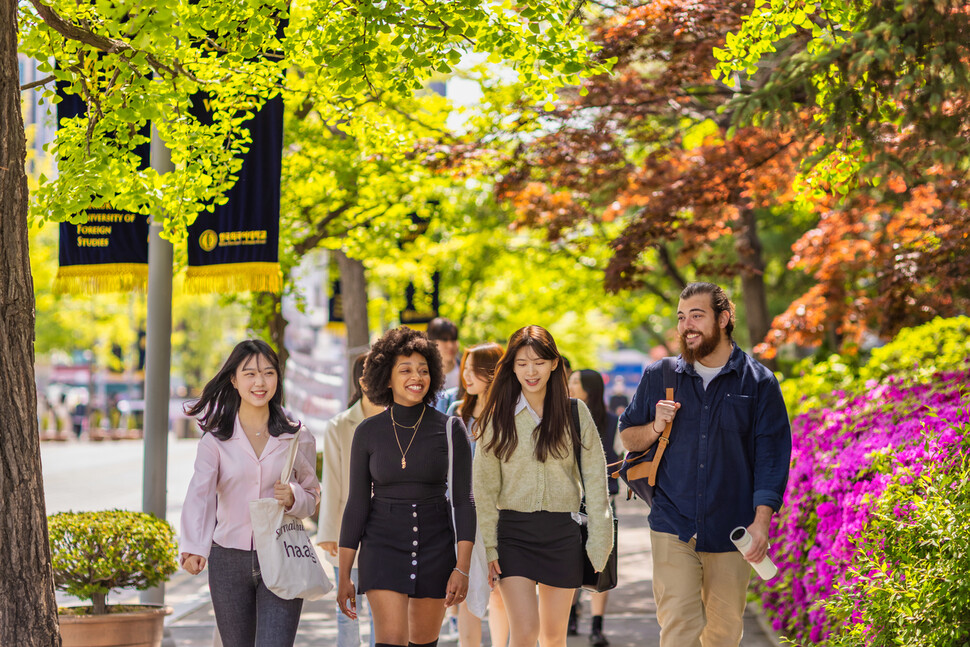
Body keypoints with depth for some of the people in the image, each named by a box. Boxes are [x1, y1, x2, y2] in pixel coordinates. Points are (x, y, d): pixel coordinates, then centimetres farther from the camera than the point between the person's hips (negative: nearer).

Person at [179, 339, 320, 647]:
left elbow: (312, 496, 13)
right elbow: (200, 494, -14)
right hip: (229, 560, 1)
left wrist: (293, 498, -12)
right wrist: (194, 548, -31)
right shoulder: (216, 439, 0)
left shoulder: (297, 437, 4)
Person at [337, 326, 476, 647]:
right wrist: (344, 576, 1)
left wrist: (462, 568, -12)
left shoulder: (451, 429, -2)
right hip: (383, 545, -1)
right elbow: (357, 504, 3)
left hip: (435, 546, 1)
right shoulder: (369, 432, 0)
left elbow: (464, 501, -3)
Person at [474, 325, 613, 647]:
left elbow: (595, 479, 2)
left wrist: (599, 542, -3)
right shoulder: (498, 417, 1)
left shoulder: (575, 413, 2)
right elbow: (485, 487, 1)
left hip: (563, 532, 1)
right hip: (513, 531, -1)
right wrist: (488, 547, -5)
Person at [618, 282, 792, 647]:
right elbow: (628, 438, 16)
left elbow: (772, 456, -1)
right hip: (673, 528, 0)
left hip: (731, 531, 0)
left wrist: (762, 521, -10)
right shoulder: (659, 377, 7)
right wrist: (655, 427, -7)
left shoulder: (758, 383, 2)